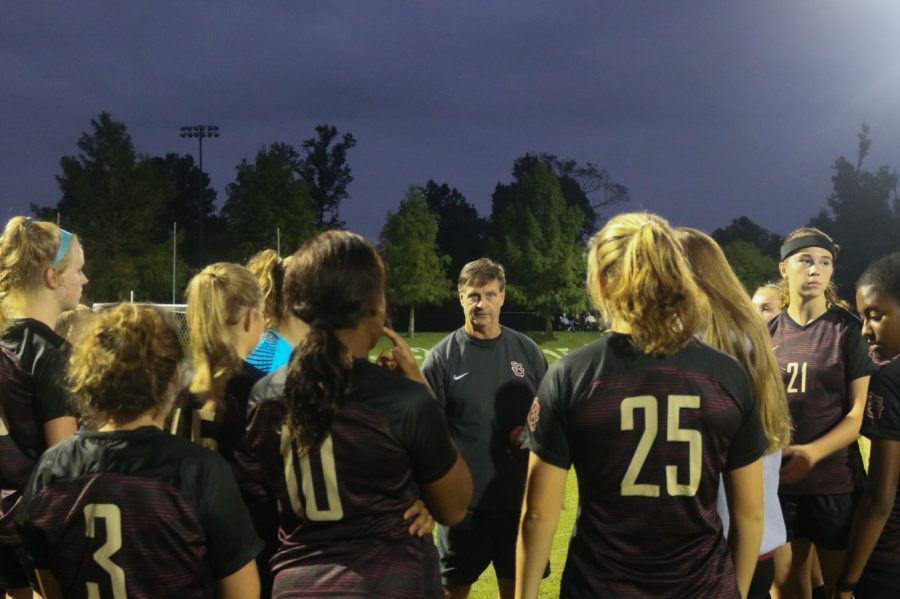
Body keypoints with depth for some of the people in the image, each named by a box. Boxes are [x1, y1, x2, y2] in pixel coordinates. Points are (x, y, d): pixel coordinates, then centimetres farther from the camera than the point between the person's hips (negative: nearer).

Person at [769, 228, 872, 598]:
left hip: (834, 480, -3)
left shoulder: (847, 329, -3)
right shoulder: (768, 331, 7)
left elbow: (859, 411, -8)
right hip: (778, 479, 3)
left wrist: (812, 453, -22)